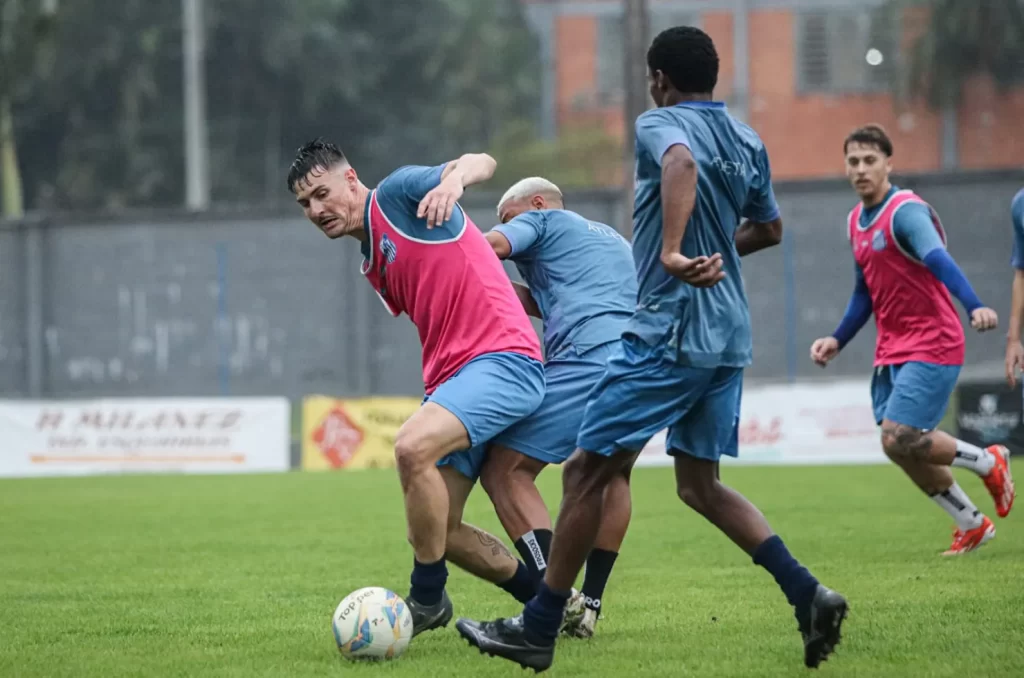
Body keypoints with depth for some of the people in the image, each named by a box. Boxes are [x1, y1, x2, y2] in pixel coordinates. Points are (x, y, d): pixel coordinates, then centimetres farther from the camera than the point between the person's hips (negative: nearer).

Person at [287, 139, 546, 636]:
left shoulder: (397, 194, -2)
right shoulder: (372, 268, 23)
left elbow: (481, 162, -15)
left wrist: (454, 179, -37)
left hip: (502, 359, -10)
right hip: (451, 373, 10)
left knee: (413, 446, -31)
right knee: (439, 528, 5)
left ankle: (427, 600, -16)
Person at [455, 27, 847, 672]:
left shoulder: (660, 124, -8)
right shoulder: (749, 142, 14)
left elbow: (681, 162, -33)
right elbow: (768, 229, 27)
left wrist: (672, 254, -40)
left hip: (670, 333, -8)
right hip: (729, 335, 8)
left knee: (587, 470, -1)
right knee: (699, 484, 16)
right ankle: (809, 596, 2)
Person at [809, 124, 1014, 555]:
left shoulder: (905, 211, -16)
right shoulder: (856, 222, 11)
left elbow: (939, 260, -33)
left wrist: (974, 306, -48)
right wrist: (837, 340, 14)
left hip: (932, 346, -8)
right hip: (891, 351, 8)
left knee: (899, 439, -17)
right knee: (905, 447, 5)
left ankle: (989, 463, 9)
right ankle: (971, 525, 23)